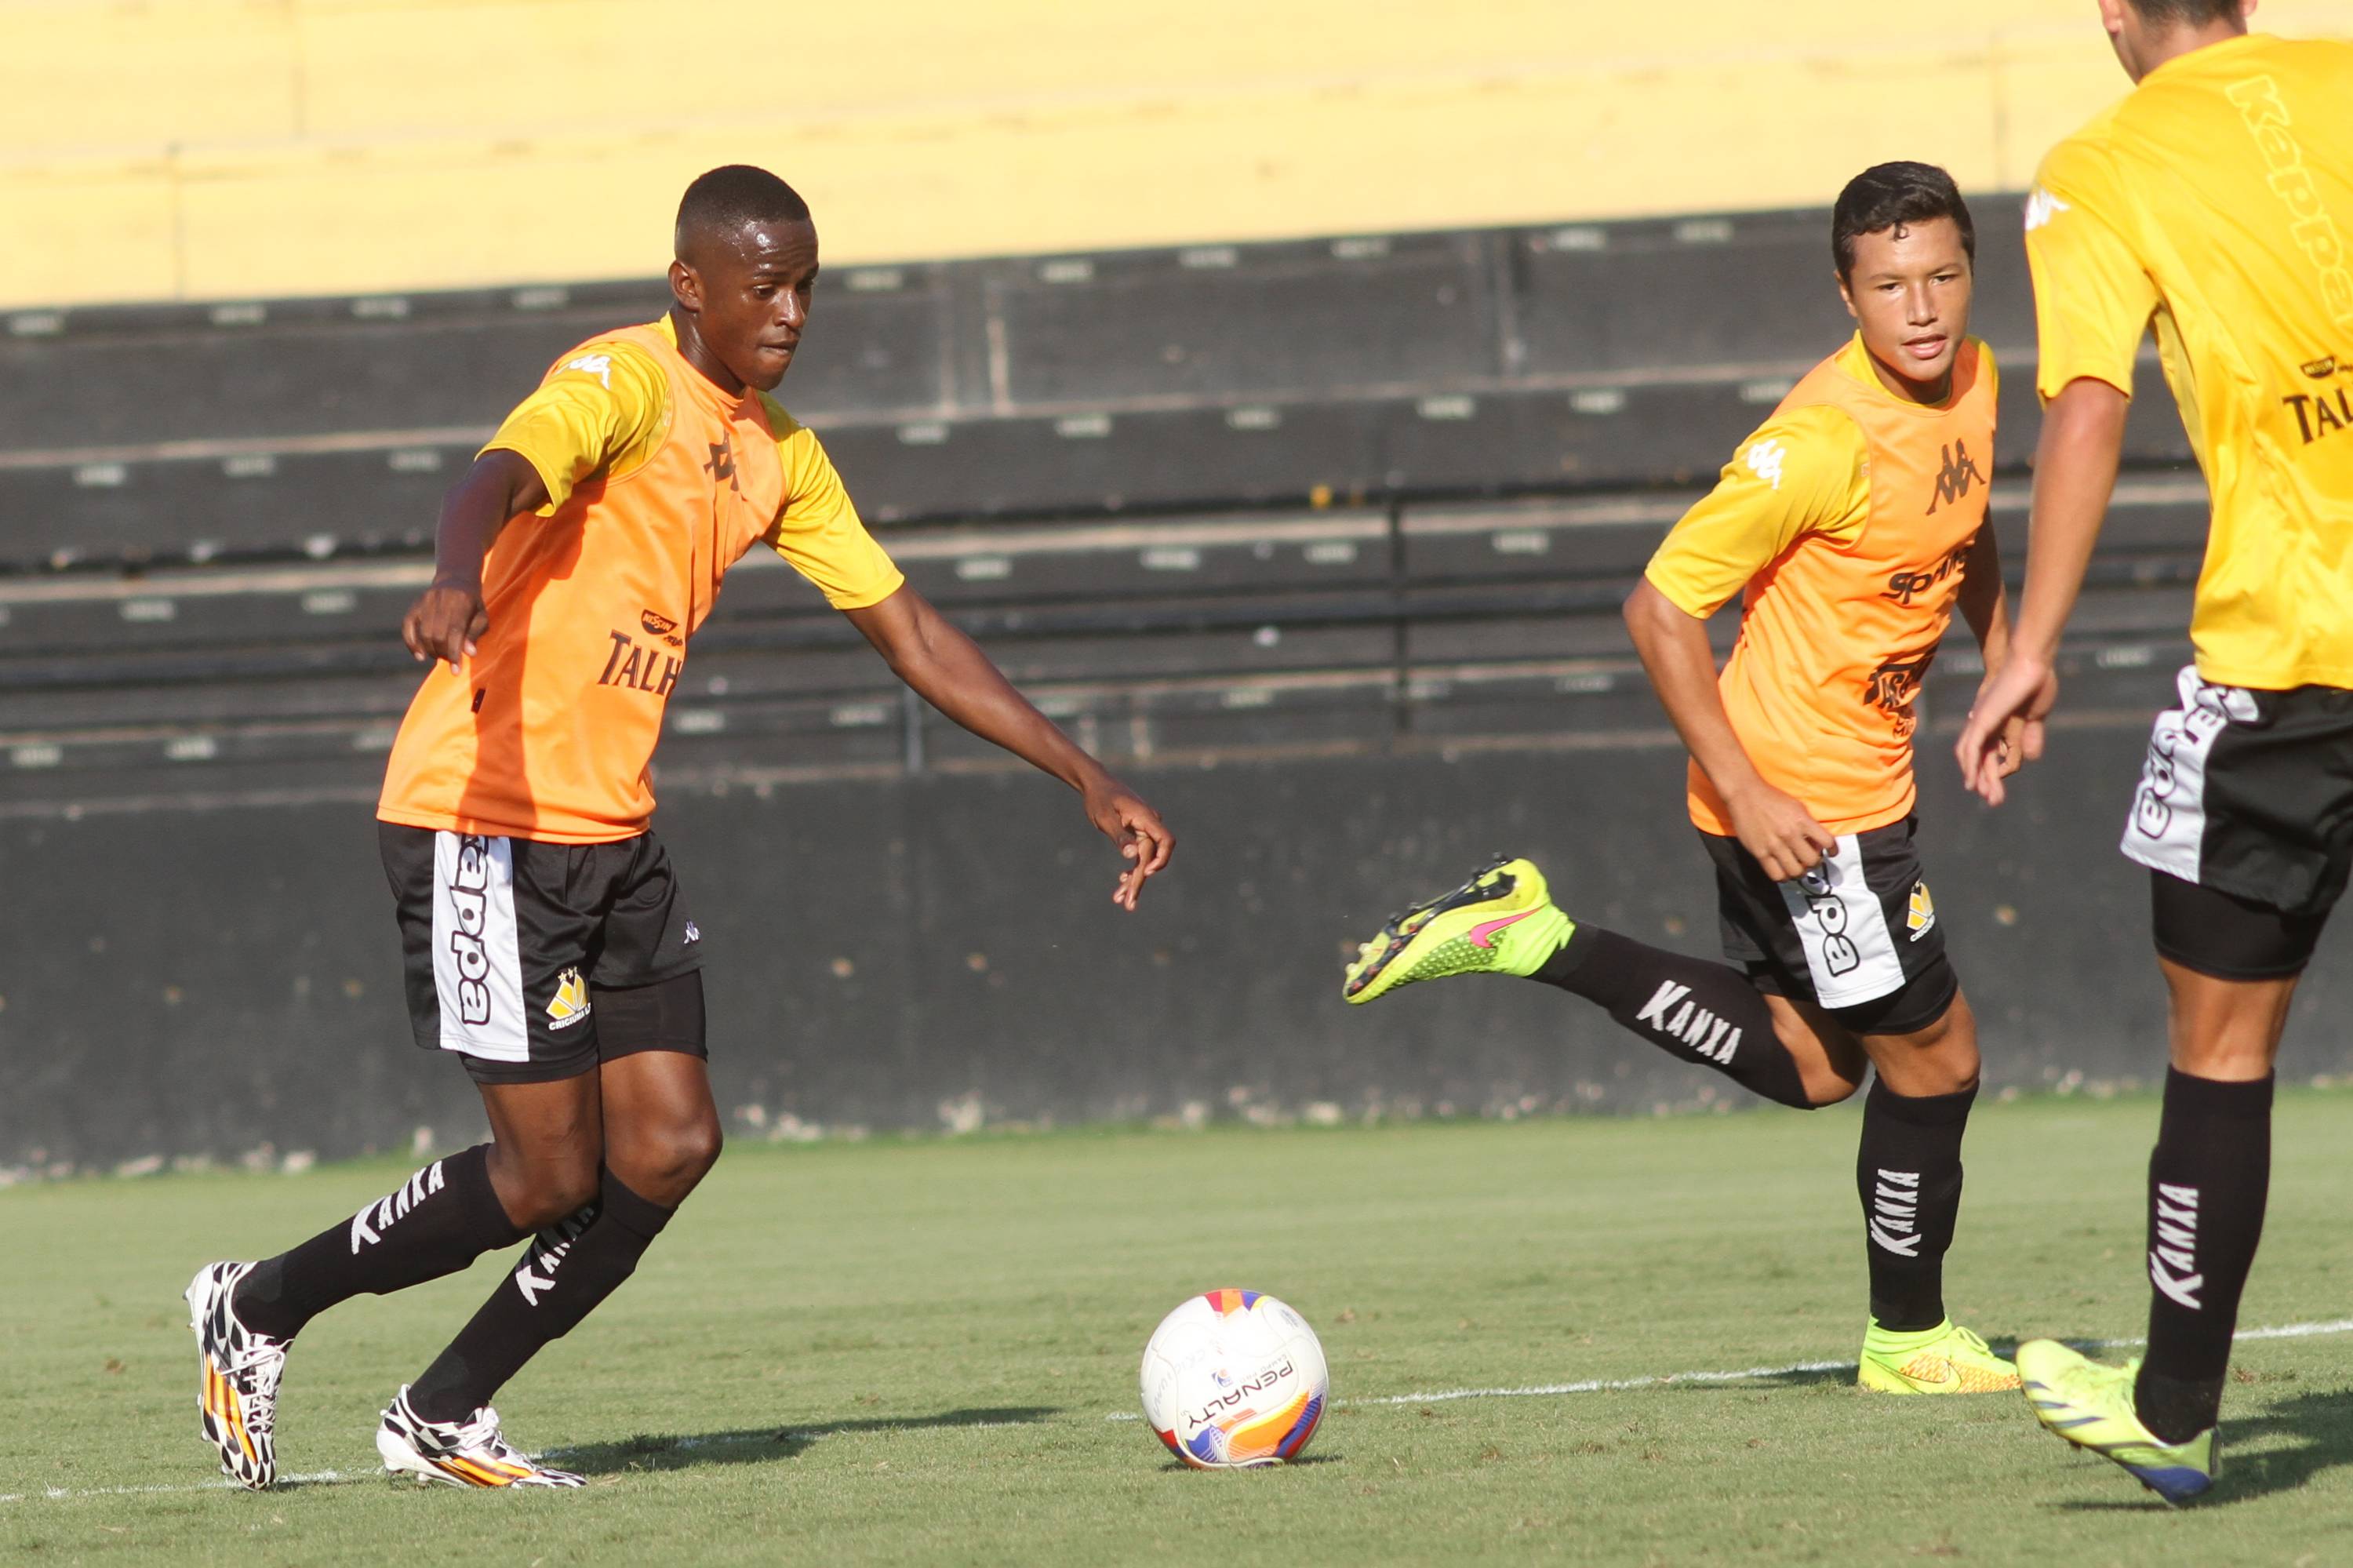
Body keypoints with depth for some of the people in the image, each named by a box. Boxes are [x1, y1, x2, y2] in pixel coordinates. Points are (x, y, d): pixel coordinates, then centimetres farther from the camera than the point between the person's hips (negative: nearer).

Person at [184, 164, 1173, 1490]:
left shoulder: (780, 455, 13)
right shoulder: (625, 384, -13)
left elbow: (910, 632, 17)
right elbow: (501, 479, -33)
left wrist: (1089, 781, 13)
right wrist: (457, 582, -57)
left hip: (615, 833, 8)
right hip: (488, 820, -8)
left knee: (670, 1146, -2)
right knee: (551, 1174, -8)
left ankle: (447, 1418, 11)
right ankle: (259, 1313, 11)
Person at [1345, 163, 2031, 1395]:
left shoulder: (1970, 383, 0)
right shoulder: (1821, 443, -25)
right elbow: (1659, 608, -22)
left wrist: (2005, 660, 11)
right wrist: (1744, 792, -25)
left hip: (1859, 772, 9)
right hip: (1807, 800, -9)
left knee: (1808, 1064, 17)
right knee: (1931, 1051, 1)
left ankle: (1540, 943, 17)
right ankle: (1909, 1340, 19)